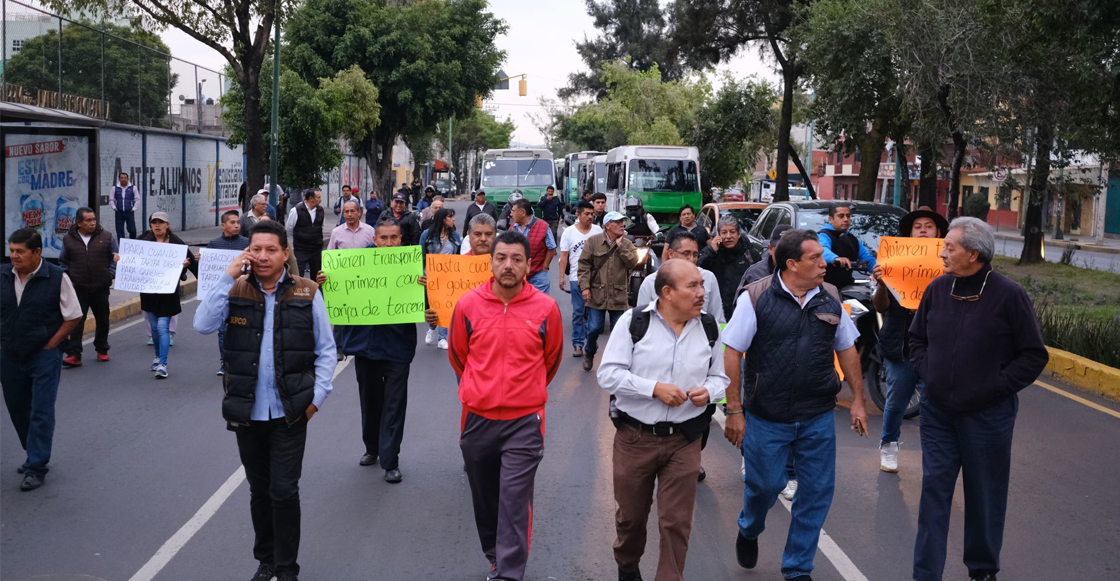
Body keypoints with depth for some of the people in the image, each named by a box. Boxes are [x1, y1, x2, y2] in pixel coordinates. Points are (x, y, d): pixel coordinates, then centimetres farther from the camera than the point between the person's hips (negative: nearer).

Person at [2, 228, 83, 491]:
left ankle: (36, 468, 3)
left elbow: (73, 317, -6)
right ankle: (35, 455, 33)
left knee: (41, 411, -4)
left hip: (44, 355, -5)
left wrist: (50, 345, -9)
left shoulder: (57, 278, -12)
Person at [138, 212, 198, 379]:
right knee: (154, 327, 14)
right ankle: (158, 357, 33)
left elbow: (190, 261, -5)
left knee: (163, 326, -9)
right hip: (149, 290, 3)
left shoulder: (176, 242, -5)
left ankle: (162, 364, -7)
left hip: (168, 291, -3)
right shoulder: (144, 240, 1)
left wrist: (185, 263, -24)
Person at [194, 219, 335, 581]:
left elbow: (325, 350, 2)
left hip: (289, 412, -2)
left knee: (284, 491, -2)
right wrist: (228, 277, -16)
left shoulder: (307, 294, -3)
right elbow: (203, 324, -14)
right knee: (259, 490, 15)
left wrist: (317, 396, -6)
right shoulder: (236, 290, 1)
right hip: (247, 411, 2)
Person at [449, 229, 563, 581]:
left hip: (525, 420, -2)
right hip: (478, 417, 3)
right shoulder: (468, 305, -4)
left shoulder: (545, 308, -7)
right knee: (484, 498, 16)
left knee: (515, 501, -8)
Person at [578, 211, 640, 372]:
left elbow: (633, 262, -10)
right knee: (594, 328, -1)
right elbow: (584, 265, -3)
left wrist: (620, 245, -11)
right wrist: (585, 287, -11)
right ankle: (589, 353, 27)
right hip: (597, 294, -2)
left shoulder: (627, 244, 7)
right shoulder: (593, 241, 0)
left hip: (618, 296, 2)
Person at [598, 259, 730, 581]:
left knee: (677, 522, 2)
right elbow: (609, 374, -12)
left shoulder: (709, 327, 2)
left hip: (685, 440, 1)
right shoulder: (633, 321, -10)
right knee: (630, 515, 17)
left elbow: (720, 376, 12)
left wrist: (708, 391, -12)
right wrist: (655, 388, -21)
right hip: (635, 437, -1)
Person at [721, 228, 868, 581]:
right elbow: (732, 354, -8)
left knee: (817, 493, 7)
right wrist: (735, 410, -10)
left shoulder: (830, 299, 4)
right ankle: (749, 532, 42)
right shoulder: (757, 298, -9)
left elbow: (847, 350, 14)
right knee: (764, 485, 8)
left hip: (818, 418, 4)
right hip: (766, 417, -3)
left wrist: (858, 401, 10)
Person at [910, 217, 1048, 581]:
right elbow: (917, 339, 15)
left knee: (984, 496, 11)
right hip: (937, 411, 3)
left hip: (987, 415, -3)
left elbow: (1034, 356, -6)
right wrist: (927, 373, 2)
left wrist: (996, 387, -12)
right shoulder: (937, 289, 0)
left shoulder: (1008, 295, -12)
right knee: (934, 490, 4)